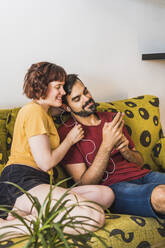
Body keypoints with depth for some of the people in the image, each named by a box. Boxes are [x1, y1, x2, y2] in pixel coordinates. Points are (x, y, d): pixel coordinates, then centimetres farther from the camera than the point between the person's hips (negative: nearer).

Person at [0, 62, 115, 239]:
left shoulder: (44, 112, 29)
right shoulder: (34, 111, -3)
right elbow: (46, 162, -9)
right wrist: (70, 139, 7)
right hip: (21, 182, -10)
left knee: (106, 194, -11)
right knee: (95, 216, -30)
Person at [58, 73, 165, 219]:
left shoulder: (111, 118, 20)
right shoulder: (67, 132, 2)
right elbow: (84, 184, -6)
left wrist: (125, 150, -1)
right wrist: (107, 145, -15)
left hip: (143, 175, 6)